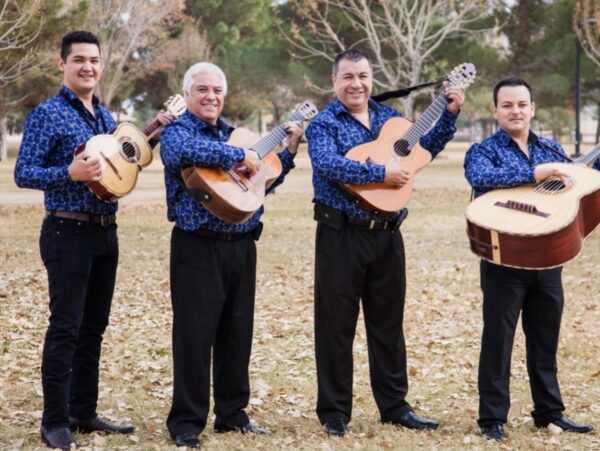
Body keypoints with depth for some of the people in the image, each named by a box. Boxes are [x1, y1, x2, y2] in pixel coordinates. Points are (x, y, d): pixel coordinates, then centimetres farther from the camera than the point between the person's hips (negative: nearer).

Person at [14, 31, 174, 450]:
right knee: (65, 328, -6)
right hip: (68, 232, -7)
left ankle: (84, 412, 21)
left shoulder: (105, 115, 13)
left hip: (105, 232, 7)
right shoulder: (48, 114, -9)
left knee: (94, 326, 12)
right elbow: (24, 173, -13)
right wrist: (70, 173, -29)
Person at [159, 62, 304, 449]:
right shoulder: (178, 131, -5)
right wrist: (239, 156, -25)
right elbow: (184, 150, -31)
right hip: (199, 247, -7)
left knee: (238, 333, 11)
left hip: (242, 246, 7)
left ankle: (232, 413, 23)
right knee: (195, 335, -4)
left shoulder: (233, 134, 17)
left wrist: (290, 149, 15)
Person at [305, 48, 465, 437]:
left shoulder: (389, 117, 11)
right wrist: (382, 173, -26)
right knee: (337, 325, 1)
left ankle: (395, 406, 23)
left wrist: (450, 115, 10)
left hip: (387, 234, 6)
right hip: (341, 235, -5)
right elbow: (328, 164, -26)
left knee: (388, 322, 13)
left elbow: (425, 149, 21)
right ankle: (335, 412, 10)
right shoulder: (324, 124, -7)